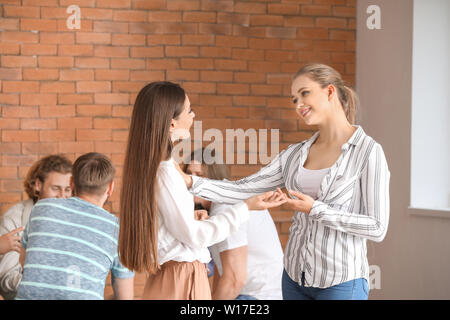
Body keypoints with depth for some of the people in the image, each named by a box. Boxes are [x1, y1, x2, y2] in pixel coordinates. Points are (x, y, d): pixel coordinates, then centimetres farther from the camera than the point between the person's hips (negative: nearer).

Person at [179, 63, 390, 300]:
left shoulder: (368, 152, -9)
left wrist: (315, 209, -15)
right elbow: (242, 190, 5)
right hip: (295, 278, 6)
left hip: (340, 283, -5)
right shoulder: (295, 154, 8)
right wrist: (191, 182, -8)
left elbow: (377, 228, -12)